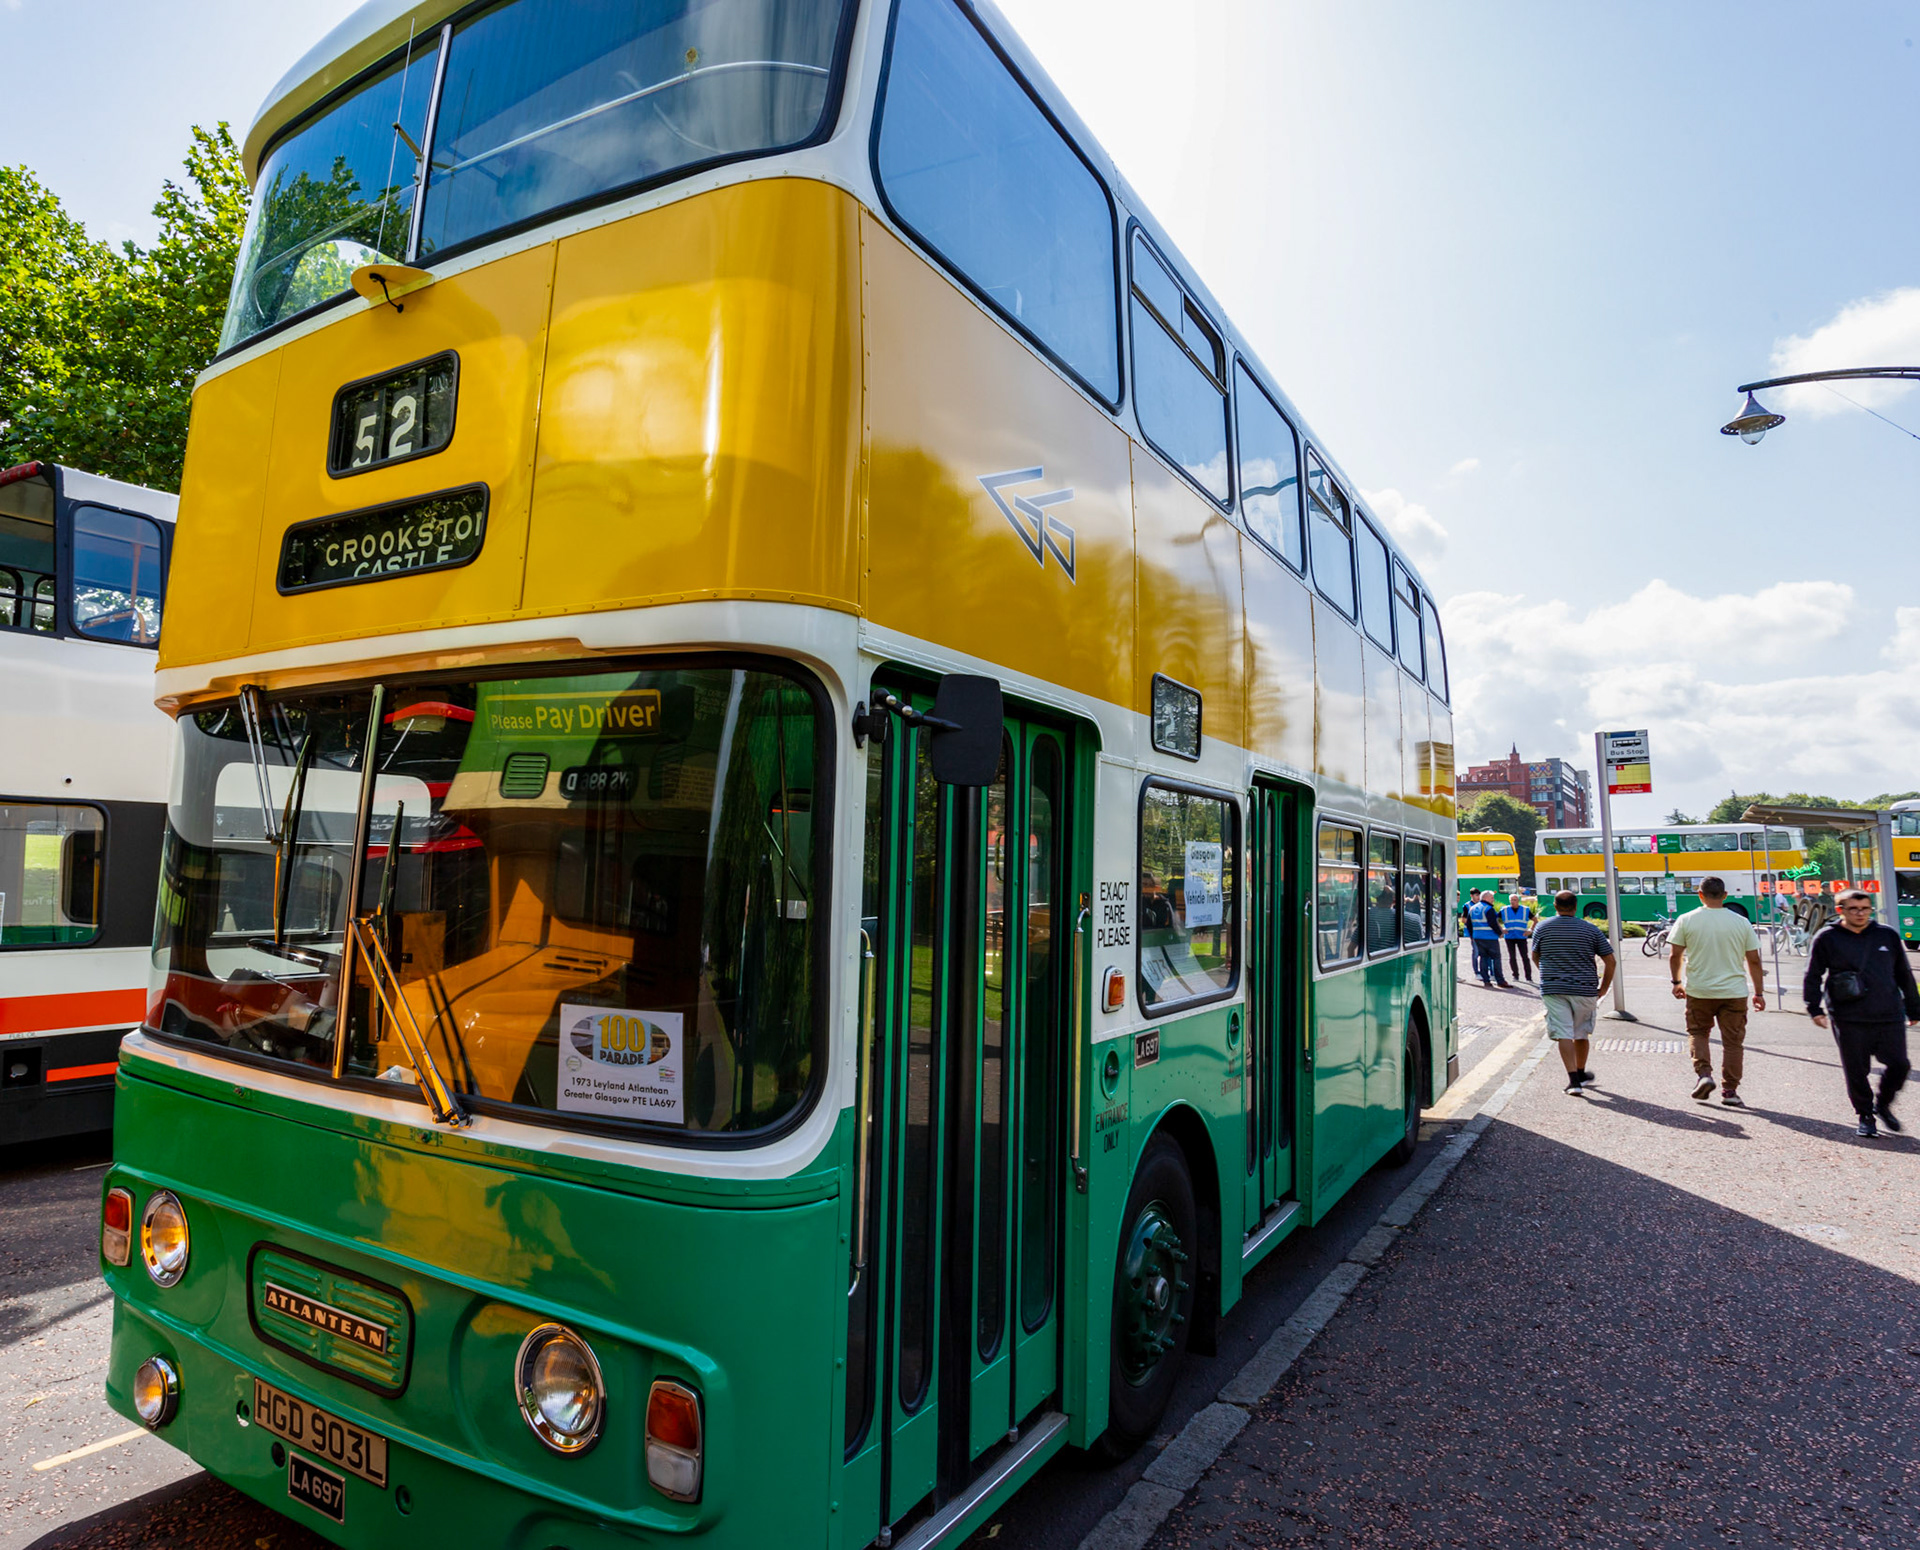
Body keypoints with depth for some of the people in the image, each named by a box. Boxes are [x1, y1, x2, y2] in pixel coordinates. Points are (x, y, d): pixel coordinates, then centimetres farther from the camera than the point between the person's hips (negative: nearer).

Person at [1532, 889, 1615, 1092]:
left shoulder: (1542, 928, 2)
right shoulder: (1591, 930, 1)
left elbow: (1535, 957, 15)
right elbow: (1611, 962, 1)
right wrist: (1603, 989, 10)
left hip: (1552, 989, -1)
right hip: (1584, 990, 1)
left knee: (1563, 1034, -4)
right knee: (1582, 1034, 17)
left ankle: (1574, 1079, -12)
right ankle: (1581, 1074, 32)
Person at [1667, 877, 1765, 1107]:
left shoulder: (1687, 920, -5)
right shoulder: (1741, 922, -1)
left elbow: (1675, 956, -2)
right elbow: (1754, 961, 2)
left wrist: (1676, 982, 13)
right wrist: (1759, 993, 10)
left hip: (1699, 991, -1)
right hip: (1734, 992, 1)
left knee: (1698, 1033, 17)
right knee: (1733, 1041, 8)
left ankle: (1703, 1073, -1)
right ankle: (1730, 1091, 10)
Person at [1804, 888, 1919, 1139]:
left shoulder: (1888, 935, 8)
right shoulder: (1827, 939, -1)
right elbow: (1813, 977, 3)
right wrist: (1814, 1009, -6)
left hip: (1889, 1017, 3)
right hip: (1849, 1020, -2)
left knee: (1899, 1065, 1)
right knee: (1856, 1071, 2)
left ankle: (1883, 1106, 26)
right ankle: (1865, 1115, 20)